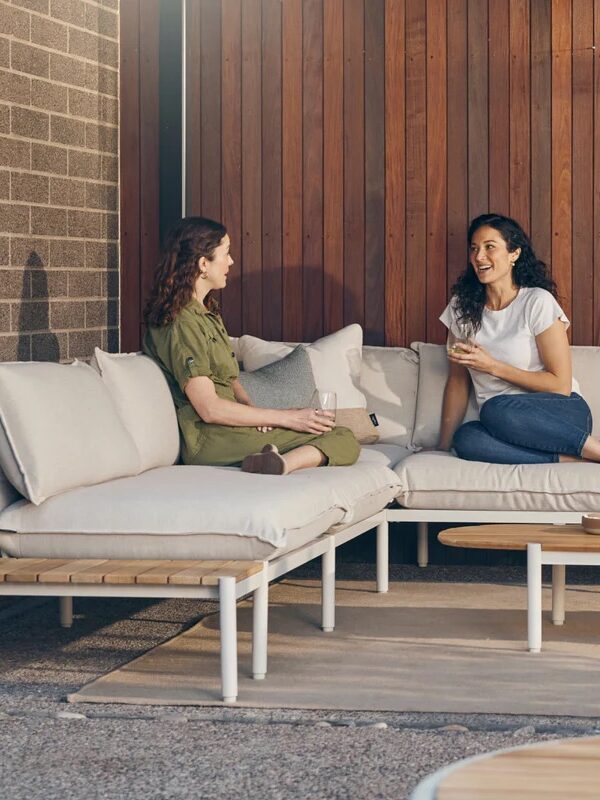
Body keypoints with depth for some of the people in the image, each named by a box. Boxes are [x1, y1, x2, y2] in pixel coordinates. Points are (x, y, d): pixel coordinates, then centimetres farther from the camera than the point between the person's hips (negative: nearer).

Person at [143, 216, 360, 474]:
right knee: (344, 440, -16)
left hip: (228, 426, 10)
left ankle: (276, 464, -31)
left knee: (345, 439, -6)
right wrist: (286, 417, -12)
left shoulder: (208, 313, 19)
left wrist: (250, 407, -2)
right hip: (210, 437, -10)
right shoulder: (181, 325, -13)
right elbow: (209, 408, -17)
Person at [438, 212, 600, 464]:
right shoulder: (461, 307, 10)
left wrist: (492, 366, -14)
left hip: (562, 413, -4)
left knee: (496, 410, -37)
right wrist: (443, 444, -1)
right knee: (466, 439, -32)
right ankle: (575, 460, -26)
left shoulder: (537, 302, -4)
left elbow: (560, 385, -8)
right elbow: (457, 381, 11)